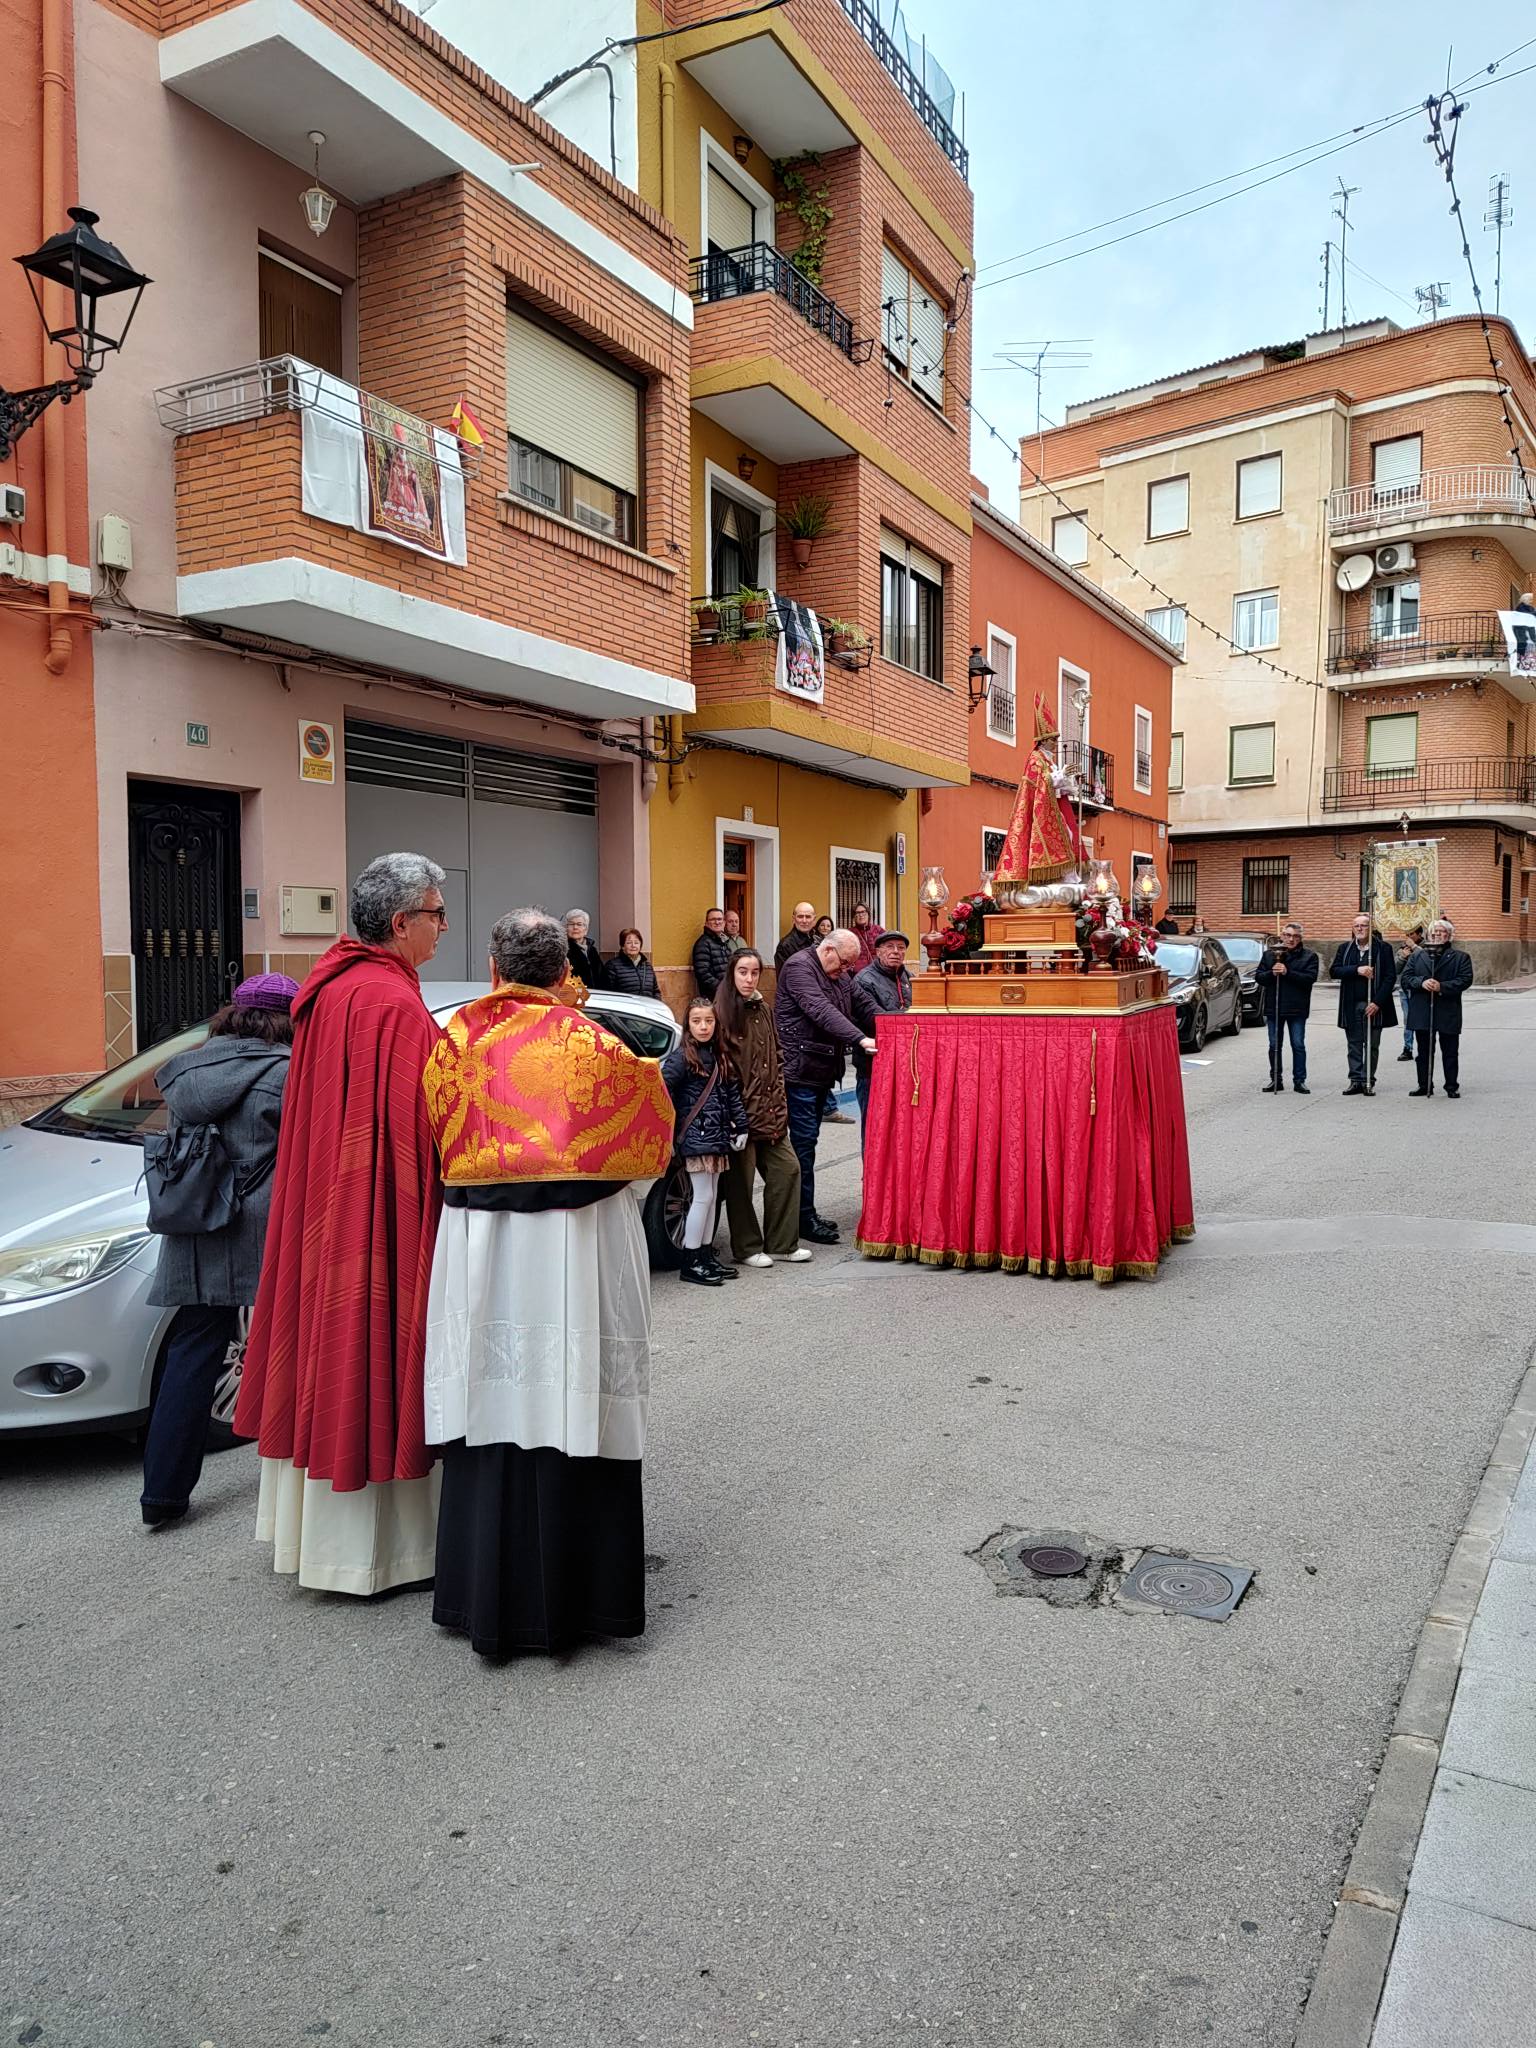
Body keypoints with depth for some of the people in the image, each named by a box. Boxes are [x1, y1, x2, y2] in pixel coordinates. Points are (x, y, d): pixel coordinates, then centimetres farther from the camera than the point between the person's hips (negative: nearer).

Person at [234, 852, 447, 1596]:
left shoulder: (328, 986, 7)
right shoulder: (395, 1005, -21)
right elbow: (415, 1124, -22)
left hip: (324, 1210, 9)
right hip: (382, 1217, -9)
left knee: (332, 1346, 18)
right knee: (374, 1356, 1)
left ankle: (317, 1520, 33)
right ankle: (373, 1543, 15)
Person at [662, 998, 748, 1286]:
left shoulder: (720, 1057, 13)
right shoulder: (681, 1057, -10)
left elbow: (733, 1094, 16)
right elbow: (663, 1090, -18)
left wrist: (740, 1127, 12)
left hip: (717, 1137, 7)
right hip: (695, 1136, -7)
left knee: (711, 1198, 12)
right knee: (702, 1197, -6)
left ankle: (706, 1255, 20)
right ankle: (690, 1262, 2)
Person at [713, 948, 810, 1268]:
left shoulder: (763, 1010, 13)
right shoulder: (722, 1012, -10)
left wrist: (778, 1099, 10)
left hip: (769, 1108, 7)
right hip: (740, 1109, -7)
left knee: (787, 1168, 7)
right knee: (741, 1179, 1)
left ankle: (781, 1243, 18)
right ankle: (746, 1248, 15)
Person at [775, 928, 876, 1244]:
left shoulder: (841, 975, 16)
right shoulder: (798, 967, -13)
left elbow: (852, 1012, 14)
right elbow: (822, 1011, -24)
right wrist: (861, 1039, -31)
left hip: (822, 1069, 9)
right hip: (800, 1069, -9)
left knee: (807, 1140, 13)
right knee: (804, 1140, -6)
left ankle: (806, 1212, 19)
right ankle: (805, 1218, 0)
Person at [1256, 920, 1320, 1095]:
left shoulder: (1309, 956, 1)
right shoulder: (1269, 954, 8)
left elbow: (1310, 977, -12)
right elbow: (1258, 976, 4)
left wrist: (1288, 972, -20)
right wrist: (1272, 973, -16)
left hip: (1297, 1008, -2)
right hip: (1273, 1007, 3)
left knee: (1298, 1045, 0)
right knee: (1275, 1045, 8)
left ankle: (1299, 1080, 7)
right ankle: (1276, 1080, 16)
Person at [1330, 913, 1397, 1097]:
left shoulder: (1383, 948, 0)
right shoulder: (1345, 948, 9)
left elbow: (1390, 976, -5)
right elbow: (1334, 971, -2)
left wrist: (1378, 1002, -13)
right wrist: (1357, 970, -17)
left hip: (1374, 1005, -2)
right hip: (1351, 1005, 2)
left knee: (1372, 1045, 3)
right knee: (1354, 1045, 5)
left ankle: (1368, 1081, 9)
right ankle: (1356, 1080, 10)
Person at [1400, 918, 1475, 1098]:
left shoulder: (1460, 957, 4)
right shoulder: (1417, 956, 12)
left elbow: (1466, 979, -7)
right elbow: (1406, 977, 4)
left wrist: (1442, 986, -18)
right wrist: (1421, 982, -16)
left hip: (1448, 1012, -2)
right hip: (1422, 1012, 3)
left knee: (1450, 1052, 3)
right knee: (1423, 1051, 8)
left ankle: (1452, 1086, 12)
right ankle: (1425, 1085, 15)